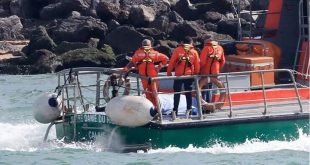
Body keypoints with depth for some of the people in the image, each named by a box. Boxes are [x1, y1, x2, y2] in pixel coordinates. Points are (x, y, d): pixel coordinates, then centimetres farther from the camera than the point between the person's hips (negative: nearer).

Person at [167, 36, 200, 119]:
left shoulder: (177, 50, -5)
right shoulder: (194, 52, 0)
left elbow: (171, 62, -6)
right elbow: (197, 65, 3)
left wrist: (169, 72, 4)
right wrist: (196, 74, 17)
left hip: (178, 75, -1)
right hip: (190, 75, 1)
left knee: (177, 93, 3)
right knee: (188, 93, 14)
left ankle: (175, 111, -5)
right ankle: (189, 109, 13)